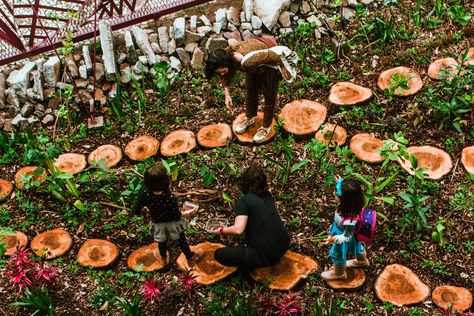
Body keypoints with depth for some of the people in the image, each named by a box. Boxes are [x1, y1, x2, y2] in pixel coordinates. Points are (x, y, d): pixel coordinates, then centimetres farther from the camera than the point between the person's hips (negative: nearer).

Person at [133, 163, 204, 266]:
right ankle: (191, 258, 49)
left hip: (158, 225, 3)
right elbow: (176, 216, -26)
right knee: (181, 240, 25)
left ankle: (164, 259, 59)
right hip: (171, 224, -3)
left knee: (162, 242, 32)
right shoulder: (171, 198, -38)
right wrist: (185, 213, -6)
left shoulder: (144, 195, -29)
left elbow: (136, 210, -17)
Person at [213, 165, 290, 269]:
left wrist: (222, 230, -7)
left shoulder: (244, 201, -13)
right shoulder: (268, 196, 7)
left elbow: (238, 229, -24)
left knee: (218, 254, 1)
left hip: (265, 256, -7)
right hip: (283, 248, 7)